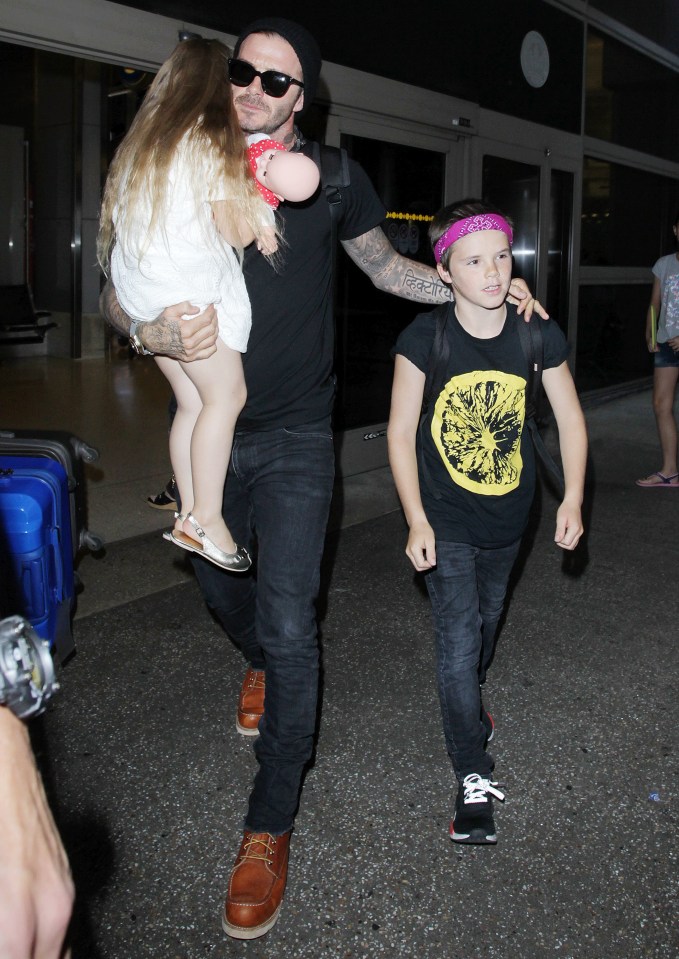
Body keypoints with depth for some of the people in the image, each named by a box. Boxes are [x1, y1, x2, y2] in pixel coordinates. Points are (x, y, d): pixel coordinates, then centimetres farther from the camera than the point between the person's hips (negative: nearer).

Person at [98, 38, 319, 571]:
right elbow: (236, 232, -9)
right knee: (226, 395, -2)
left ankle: (190, 515, 14)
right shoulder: (212, 143, -9)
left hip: (143, 287, 8)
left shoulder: (147, 138, 16)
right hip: (190, 289, -8)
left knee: (193, 401, 11)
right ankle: (206, 519, -1)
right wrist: (260, 188, 3)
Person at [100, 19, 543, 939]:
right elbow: (116, 288, -1)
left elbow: (387, 267, 15)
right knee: (220, 582, 21)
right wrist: (152, 330, -24)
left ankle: (270, 827, 6)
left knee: (289, 622, -8)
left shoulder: (329, 174, 0)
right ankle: (259, 662, 58)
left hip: (295, 436, -2)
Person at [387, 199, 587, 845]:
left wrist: (572, 500, -2)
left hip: (507, 516, 3)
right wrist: (417, 521, -14)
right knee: (459, 636, -7)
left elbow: (569, 418, 1)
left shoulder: (537, 335, -12)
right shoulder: (424, 339, -18)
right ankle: (473, 775, 6)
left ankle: (470, 691, 55)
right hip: (444, 519, -3)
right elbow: (401, 433, -12)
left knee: (487, 618, 22)